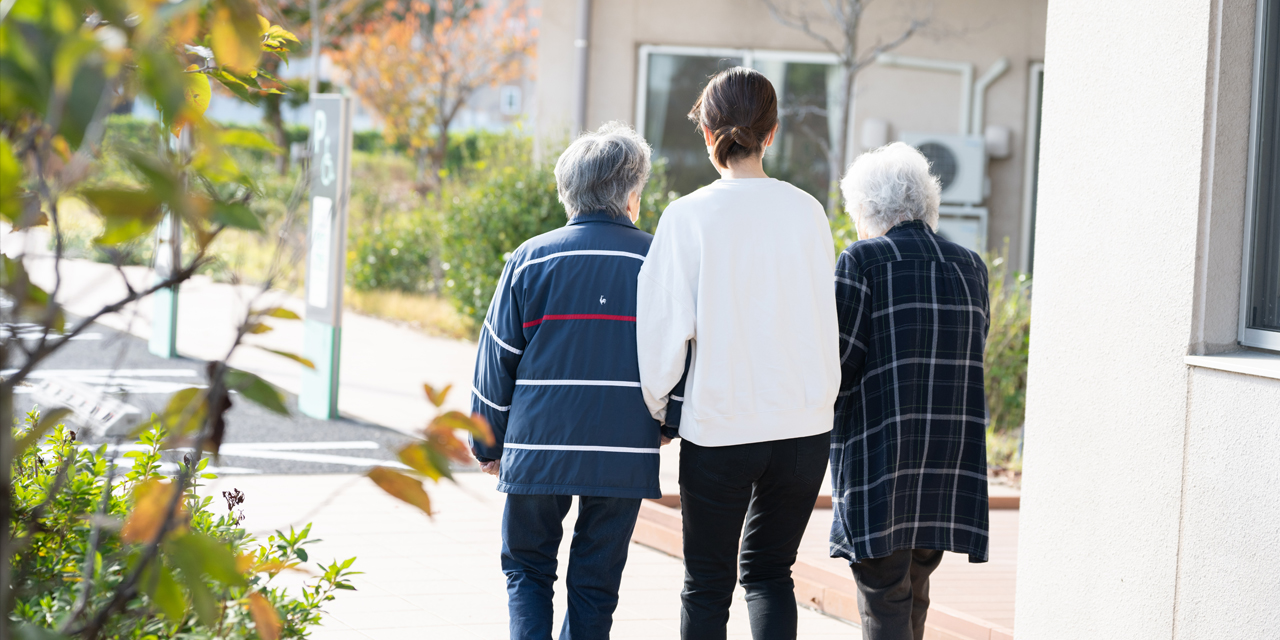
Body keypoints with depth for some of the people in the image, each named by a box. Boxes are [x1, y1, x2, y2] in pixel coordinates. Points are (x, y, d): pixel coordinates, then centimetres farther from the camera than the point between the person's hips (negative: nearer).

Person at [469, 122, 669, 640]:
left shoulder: (531, 258, -2)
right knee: (595, 581, 11)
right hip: (625, 455, 1)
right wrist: (665, 422, 22)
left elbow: (497, 360, 2)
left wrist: (487, 445, 13)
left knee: (527, 568, 14)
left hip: (538, 448, 0)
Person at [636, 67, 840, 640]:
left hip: (719, 427, -3)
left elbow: (665, 329, -7)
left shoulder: (688, 217, -9)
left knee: (707, 584, 10)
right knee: (770, 571, 16)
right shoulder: (808, 212, -1)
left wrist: (656, 408, 8)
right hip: (806, 422, 3)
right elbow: (825, 323, 6)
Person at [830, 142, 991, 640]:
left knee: (884, 599, -2)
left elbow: (835, 362, -11)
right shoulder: (969, 267, 10)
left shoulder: (862, 262, -8)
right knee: (913, 590, 19)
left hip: (879, 460, -6)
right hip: (949, 469, 6)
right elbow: (971, 358, 14)